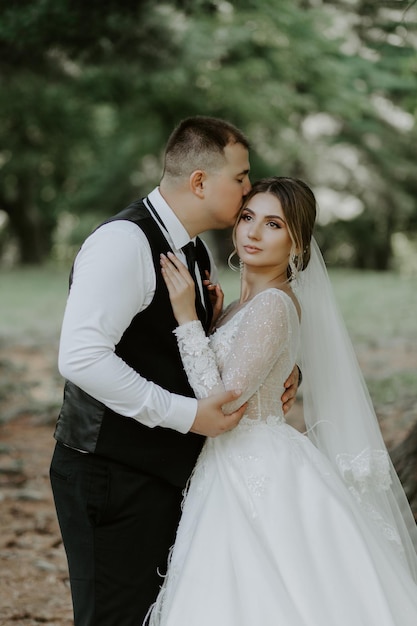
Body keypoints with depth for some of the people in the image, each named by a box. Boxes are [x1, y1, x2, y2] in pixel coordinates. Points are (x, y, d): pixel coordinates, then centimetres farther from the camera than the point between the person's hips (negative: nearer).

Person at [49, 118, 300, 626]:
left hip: (164, 471, 9)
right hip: (111, 476, -9)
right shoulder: (124, 242, -18)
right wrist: (185, 413, -25)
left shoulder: (196, 253, 13)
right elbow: (81, 357, -28)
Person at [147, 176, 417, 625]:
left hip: (257, 475, -9)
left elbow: (222, 400, -21)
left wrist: (186, 318, -20)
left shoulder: (273, 305, -18)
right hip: (238, 470, 9)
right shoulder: (247, 302, 11)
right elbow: (218, 383, 15)